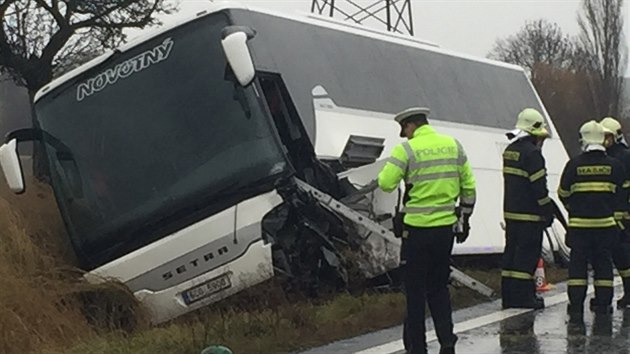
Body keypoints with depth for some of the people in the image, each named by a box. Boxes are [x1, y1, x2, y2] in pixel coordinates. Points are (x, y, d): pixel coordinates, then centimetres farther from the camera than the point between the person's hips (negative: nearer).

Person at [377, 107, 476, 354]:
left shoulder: (406, 149, -10)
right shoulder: (453, 145, 6)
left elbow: (386, 183, -17)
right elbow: (468, 186, 10)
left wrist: (390, 166, 4)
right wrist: (465, 219, 19)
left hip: (417, 229, -5)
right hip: (446, 227, 5)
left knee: (416, 289, 6)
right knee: (439, 286, 16)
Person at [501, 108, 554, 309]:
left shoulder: (509, 150, 12)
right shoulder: (531, 153, -15)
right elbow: (539, 186, -15)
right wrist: (548, 211, -9)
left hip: (510, 211, 8)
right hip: (529, 214, -8)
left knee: (512, 250, 12)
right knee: (528, 253, -3)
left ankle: (508, 295, 15)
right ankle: (522, 296, -2)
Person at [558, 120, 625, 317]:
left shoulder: (574, 165, -5)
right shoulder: (614, 166, 0)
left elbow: (563, 194, 5)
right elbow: (621, 195, 4)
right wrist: (618, 218, 14)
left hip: (579, 223, -1)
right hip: (606, 223, 1)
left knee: (578, 263, 3)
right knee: (603, 263, 10)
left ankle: (576, 305, 0)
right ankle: (603, 304, 12)